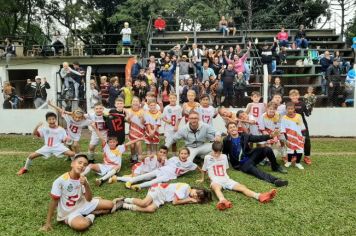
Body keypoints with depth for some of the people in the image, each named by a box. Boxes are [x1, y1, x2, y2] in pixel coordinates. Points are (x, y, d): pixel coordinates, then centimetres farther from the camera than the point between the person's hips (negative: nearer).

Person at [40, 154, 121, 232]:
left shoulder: (82, 179, -8)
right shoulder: (60, 181, -23)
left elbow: (89, 199, -10)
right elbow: (54, 201, -16)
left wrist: (86, 185, -27)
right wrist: (48, 223, -13)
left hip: (82, 205, 4)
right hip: (69, 213, -3)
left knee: (109, 204, -7)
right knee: (82, 224, -35)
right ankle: (90, 217, -3)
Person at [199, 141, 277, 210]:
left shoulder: (224, 156, 14)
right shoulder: (207, 157, 4)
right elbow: (203, 170, 17)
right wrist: (202, 179, 26)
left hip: (226, 179, 4)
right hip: (216, 181, -4)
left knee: (242, 187, -22)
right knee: (216, 187, -41)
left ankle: (260, 196, -45)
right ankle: (223, 201, -74)